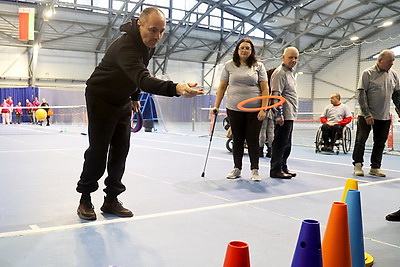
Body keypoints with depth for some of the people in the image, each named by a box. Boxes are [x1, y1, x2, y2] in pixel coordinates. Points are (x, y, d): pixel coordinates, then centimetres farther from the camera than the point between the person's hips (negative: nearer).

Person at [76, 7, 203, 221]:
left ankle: (111, 200, 13)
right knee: (98, 151, -4)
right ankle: (85, 199, 13)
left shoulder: (149, 44, -5)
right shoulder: (125, 46, -34)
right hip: (100, 99, -7)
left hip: (123, 101, 8)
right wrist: (176, 88, -65)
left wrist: (134, 97, 15)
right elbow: (143, 80, -51)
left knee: (120, 151, 4)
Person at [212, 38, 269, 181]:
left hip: (254, 110, -1)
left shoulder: (258, 66, 3)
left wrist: (263, 109, -9)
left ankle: (255, 170, 12)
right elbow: (222, 87, 8)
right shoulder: (229, 66, 6)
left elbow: (264, 89, -1)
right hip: (234, 110, 2)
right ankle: (237, 169, 21)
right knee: (237, 140, 10)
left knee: (253, 140, 2)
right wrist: (216, 106, 1)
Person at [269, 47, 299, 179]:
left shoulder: (290, 73, 21)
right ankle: (275, 170, 0)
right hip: (284, 116, -10)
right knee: (280, 142, -7)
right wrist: (279, 115, -22)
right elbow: (276, 95, -18)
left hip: (290, 115, 10)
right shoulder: (280, 73, -10)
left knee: (286, 144, 15)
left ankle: (283, 167, 25)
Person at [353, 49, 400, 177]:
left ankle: (375, 167, 17)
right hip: (366, 116, -5)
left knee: (380, 143, 7)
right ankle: (358, 165, 12)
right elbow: (361, 94, -12)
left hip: (385, 117, 5)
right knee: (361, 140, 0)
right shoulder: (368, 73, -8)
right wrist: (367, 114, -17)